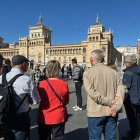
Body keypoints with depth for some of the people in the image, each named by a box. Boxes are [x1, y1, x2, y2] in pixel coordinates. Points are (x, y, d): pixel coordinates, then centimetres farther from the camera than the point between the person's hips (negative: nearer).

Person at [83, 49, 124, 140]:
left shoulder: (88, 73, -8)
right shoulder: (114, 72, 2)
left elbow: (92, 93, -17)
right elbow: (120, 91, -5)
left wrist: (109, 102, -11)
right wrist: (116, 107, -12)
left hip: (96, 112, -3)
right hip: (111, 113, 4)